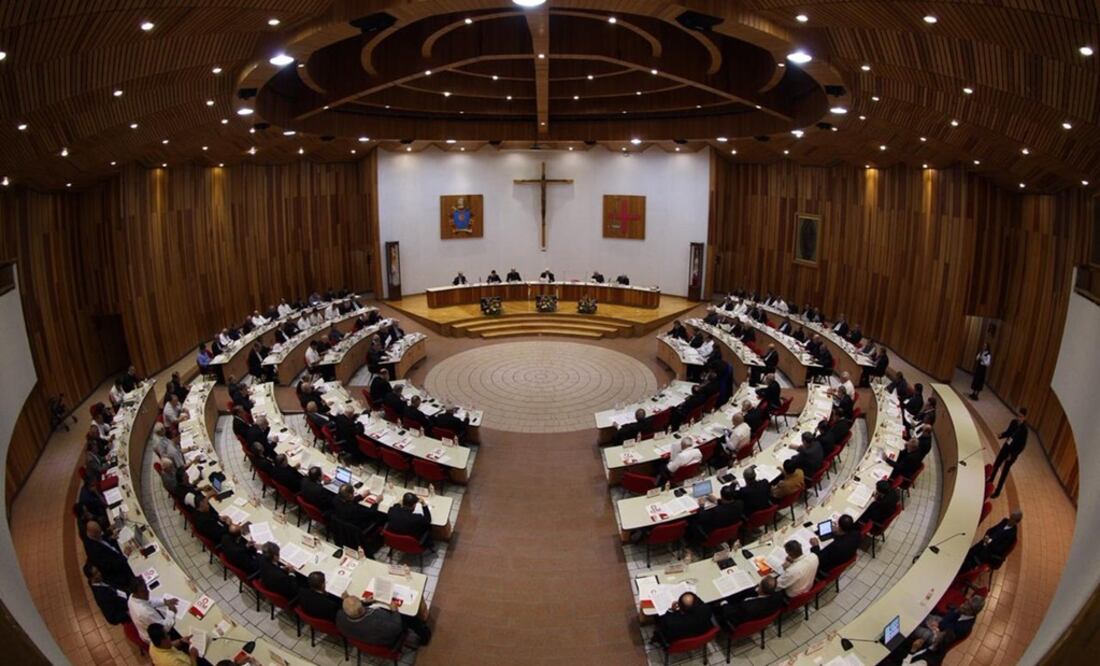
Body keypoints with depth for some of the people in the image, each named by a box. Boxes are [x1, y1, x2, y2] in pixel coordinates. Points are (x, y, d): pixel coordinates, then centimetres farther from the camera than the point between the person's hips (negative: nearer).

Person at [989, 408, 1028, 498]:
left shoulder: (1024, 430, -23)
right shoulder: (1014, 422, -4)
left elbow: (1022, 445, -18)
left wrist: (1012, 455, -18)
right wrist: (1001, 435, -11)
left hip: (1013, 452, -6)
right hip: (1005, 447, 6)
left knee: (1004, 472, 3)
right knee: (996, 465, 19)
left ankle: (997, 492, 16)